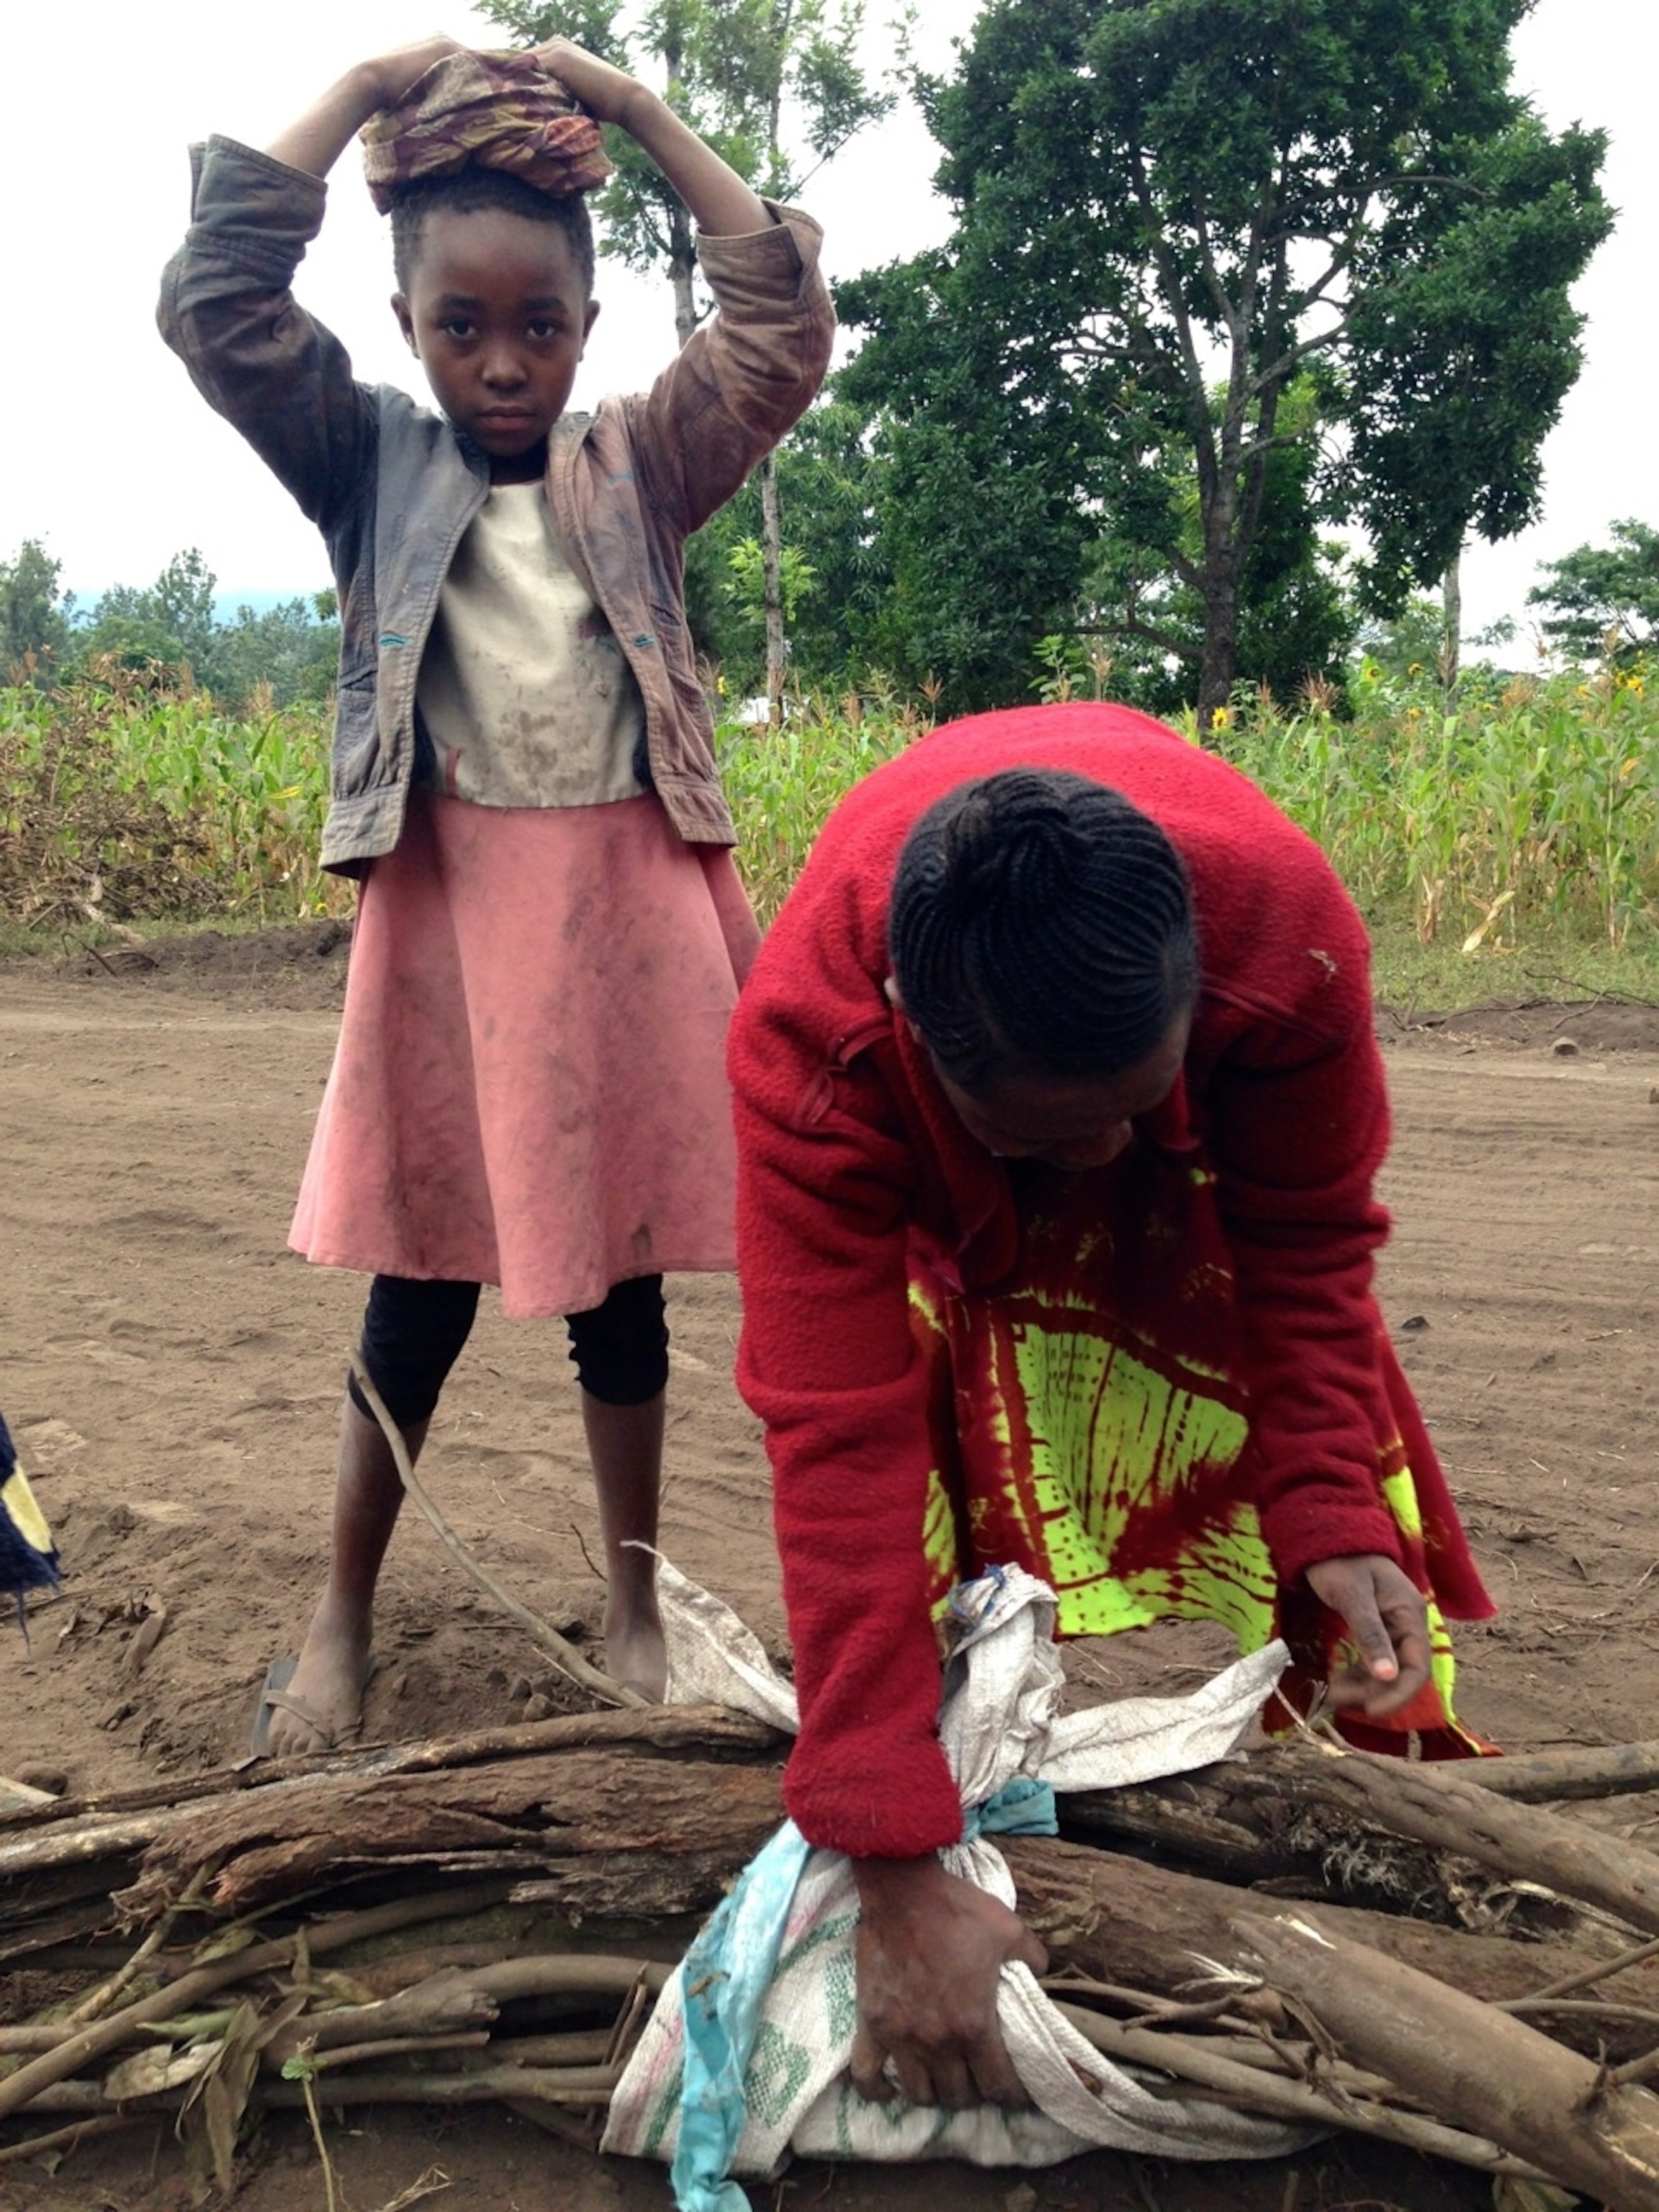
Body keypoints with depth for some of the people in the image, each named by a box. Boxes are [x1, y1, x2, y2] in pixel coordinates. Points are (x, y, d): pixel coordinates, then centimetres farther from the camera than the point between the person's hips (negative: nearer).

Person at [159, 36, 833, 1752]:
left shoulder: (641, 467, 7)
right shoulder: (370, 466, 5)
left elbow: (785, 327, -1)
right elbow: (217, 301, -5)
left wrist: (641, 112, -1)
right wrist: (359, 93, -3)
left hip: (627, 905, 1)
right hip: (448, 907, -1)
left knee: (621, 1271, 10)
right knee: (421, 1279, 6)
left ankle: (631, 1604, 25)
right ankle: (341, 1621, 22)